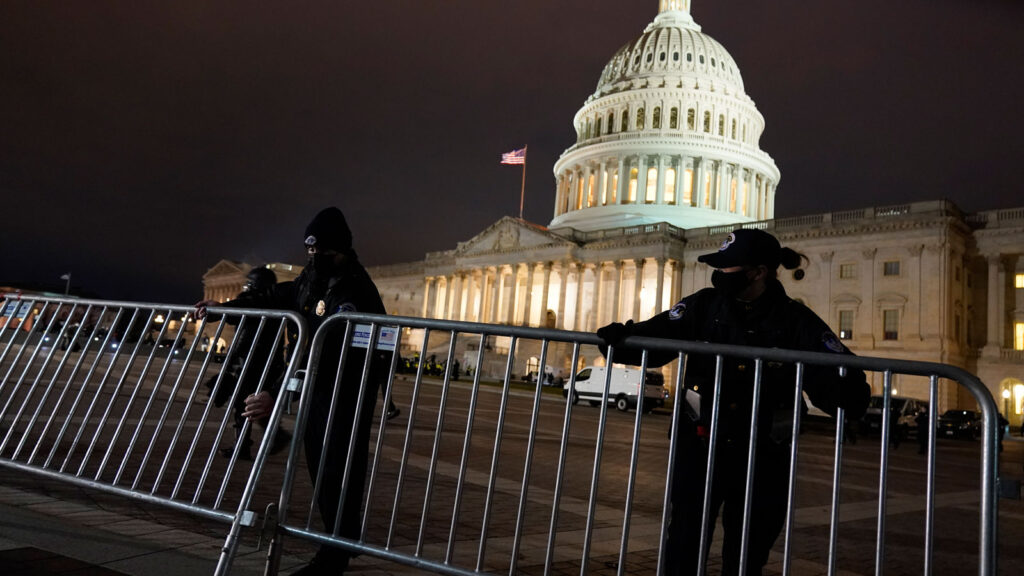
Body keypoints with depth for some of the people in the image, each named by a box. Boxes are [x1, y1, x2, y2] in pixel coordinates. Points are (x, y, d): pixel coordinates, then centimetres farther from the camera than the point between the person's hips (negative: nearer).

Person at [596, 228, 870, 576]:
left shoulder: (796, 321, -7)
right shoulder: (704, 306, -3)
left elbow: (832, 375, -13)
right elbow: (655, 337, -7)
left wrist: (850, 390, -36)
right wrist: (621, 338, -26)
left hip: (763, 456, 0)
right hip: (699, 444, 0)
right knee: (684, 547, 0)